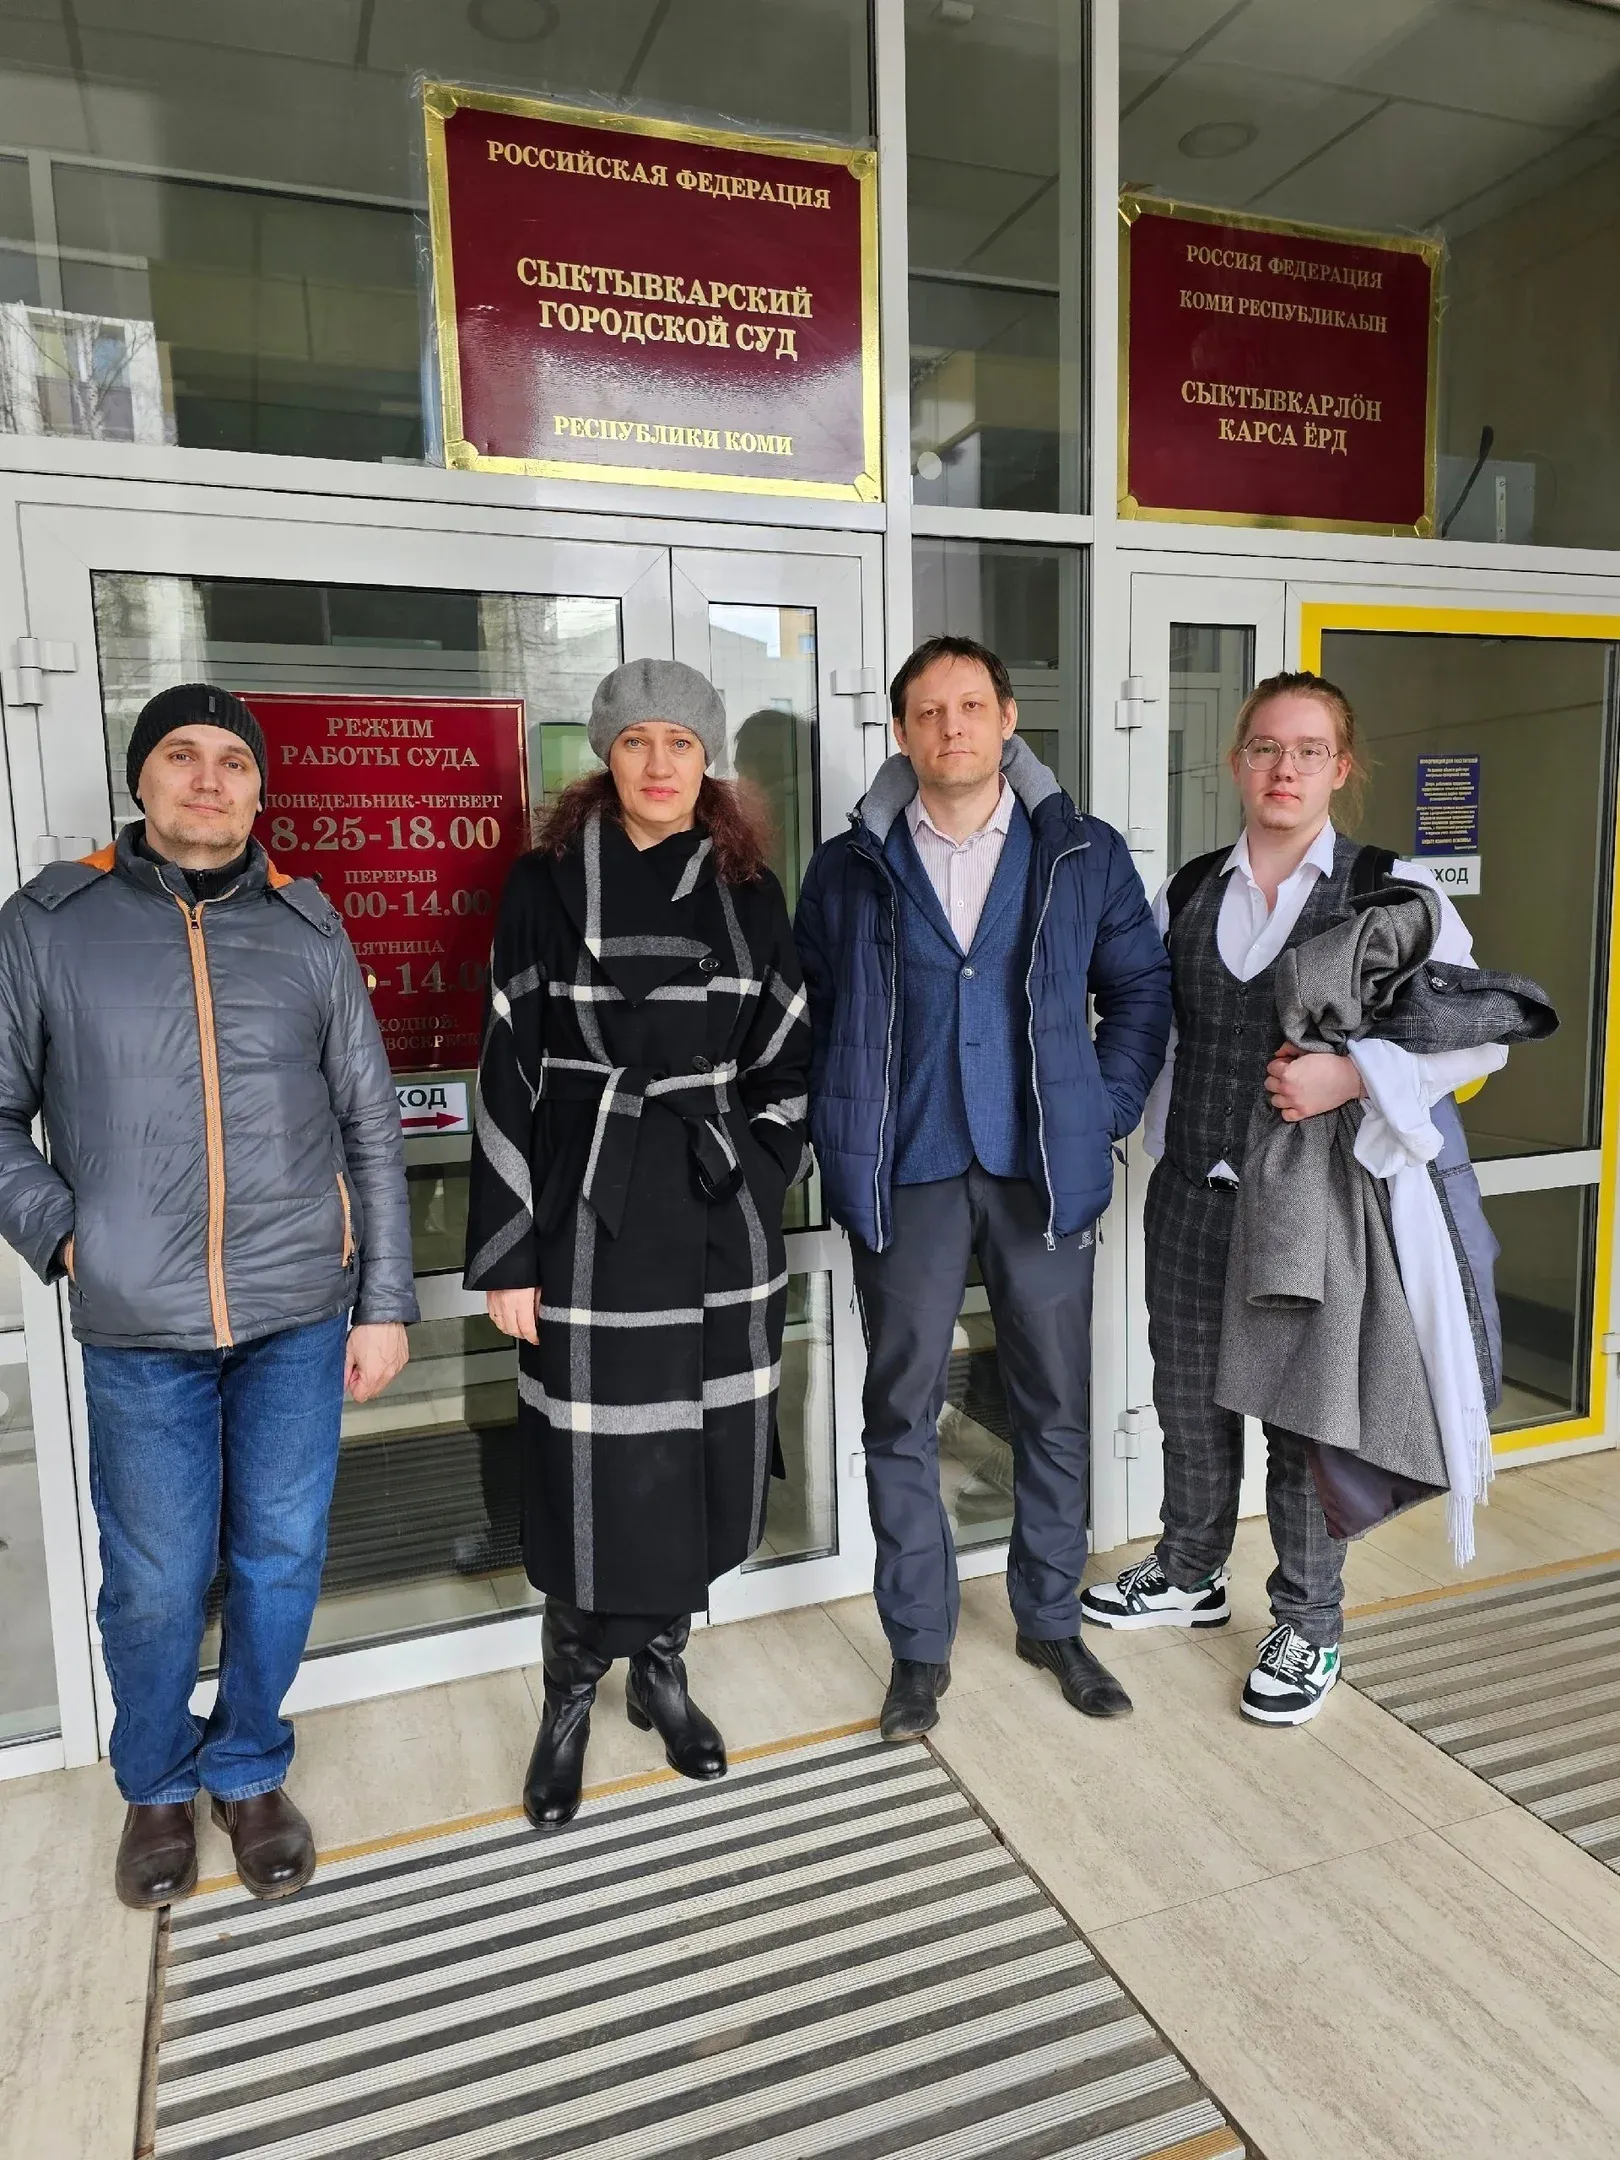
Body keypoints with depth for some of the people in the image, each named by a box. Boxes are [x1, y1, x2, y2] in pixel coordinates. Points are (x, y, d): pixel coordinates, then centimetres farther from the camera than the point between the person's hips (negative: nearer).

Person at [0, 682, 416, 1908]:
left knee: (281, 1562, 10)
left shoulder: (306, 927, 4)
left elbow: (371, 1125, 5)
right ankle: (157, 1785, 37)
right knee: (156, 1582, 9)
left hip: (299, 1312, 1)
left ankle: (250, 1771, 36)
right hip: (138, 1326, -1)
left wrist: (387, 1300, 4)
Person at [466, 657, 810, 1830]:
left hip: (723, 1217, 3)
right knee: (596, 1467, 3)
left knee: (710, 1453, 10)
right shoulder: (547, 886, -3)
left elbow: (786, 1055, 12)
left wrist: (758, 1175, 4)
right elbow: (509, 1077, -4)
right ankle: (572, 1695, 27)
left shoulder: (749, 888, 5)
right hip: (593, 1212, -3)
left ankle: (663, 1666, 33)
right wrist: (507, 1254, -6)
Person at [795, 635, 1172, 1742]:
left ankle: (1052, 1620, 33)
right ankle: (920, 1645, 25)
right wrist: (846, 1134, 1)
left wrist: (1107, 1110, 1)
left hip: (1043, 1171, 1)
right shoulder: (849, 870, 2)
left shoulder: (1084, 856, 3)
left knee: (1056, 1408, 12)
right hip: (906, 1176, 0)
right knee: (902, 1416, 7)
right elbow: (808, 1017, 8)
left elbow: (1142, 986, 10)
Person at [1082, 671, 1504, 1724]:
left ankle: (1308, 1625, 29)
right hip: (1192, 1190, 4)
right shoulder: (1188, 892, 6)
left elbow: (1481, 1034, -8)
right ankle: (1192, 1575, 39)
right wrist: (1163, 1141, 5)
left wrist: (1354, 1074, -20)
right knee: (1189, 1390, 16)